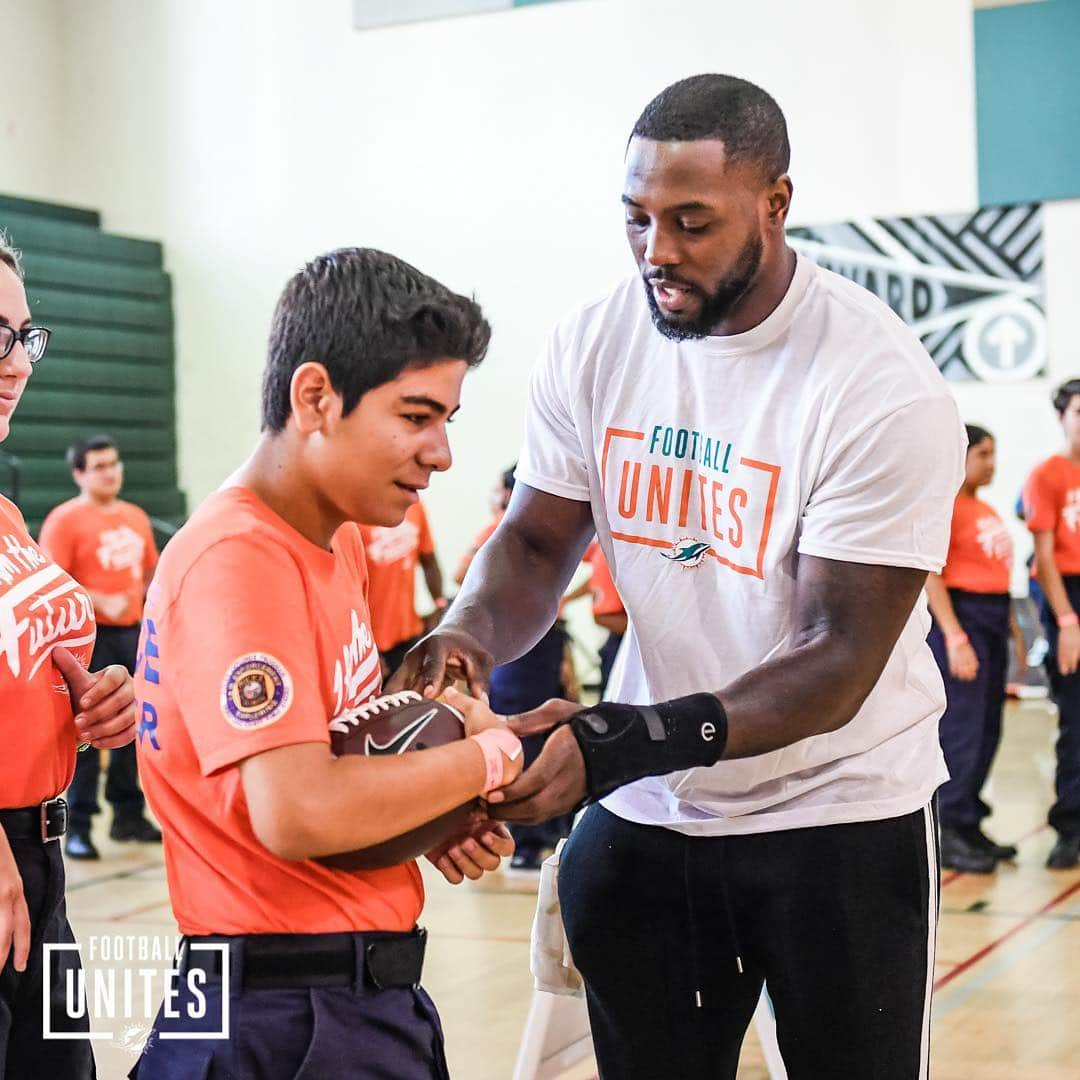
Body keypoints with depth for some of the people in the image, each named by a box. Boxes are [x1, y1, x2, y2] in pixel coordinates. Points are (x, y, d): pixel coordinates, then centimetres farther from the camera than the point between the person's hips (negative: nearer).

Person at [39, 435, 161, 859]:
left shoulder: (136, 517, 12)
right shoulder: (64, 520, -7)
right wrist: (102, 603, -22)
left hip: (131, 633, 6)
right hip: (89, 637, -6)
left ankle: (129, 814, 23)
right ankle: (78, 827, 2)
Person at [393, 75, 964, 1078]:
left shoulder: (882, 389, -21)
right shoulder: (594, 344, -6)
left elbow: (836, 664, -23)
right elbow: (535, 541, 1)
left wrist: (629, 742, -35)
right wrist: (467, 636, -22)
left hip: (840, 816, -4)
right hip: (645, 816, 4)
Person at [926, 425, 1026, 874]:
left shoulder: (986, 509, 17)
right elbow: (931, 578, -15)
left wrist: (1013, 629, 17)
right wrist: (955, 639, -20)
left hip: (994, 618, 9)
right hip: (961, 614, -9)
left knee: (987, 731, 11)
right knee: (962, 729, -8)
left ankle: (970, 826, 19)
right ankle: (949, 835, -2)